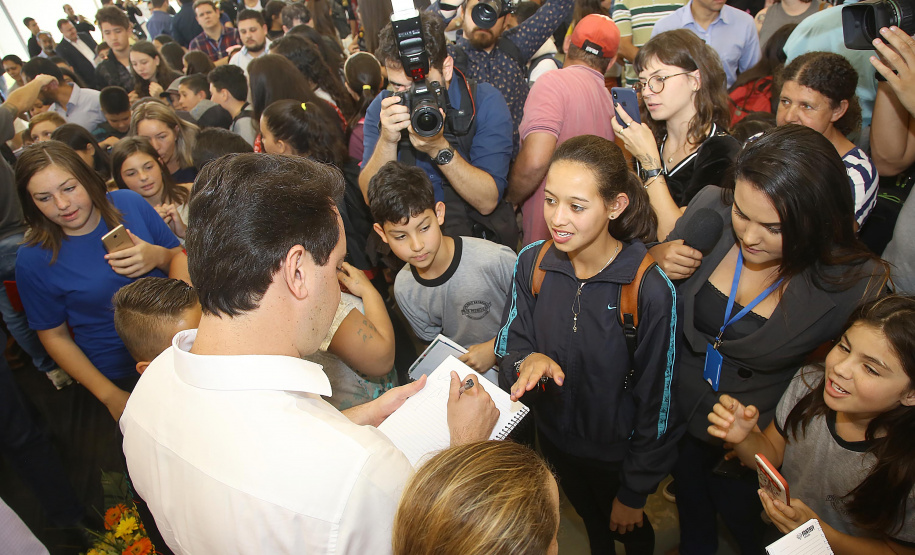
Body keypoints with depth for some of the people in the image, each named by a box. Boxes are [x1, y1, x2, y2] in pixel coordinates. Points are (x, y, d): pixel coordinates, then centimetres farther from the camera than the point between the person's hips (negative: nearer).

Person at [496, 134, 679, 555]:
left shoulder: (652, 290, -30)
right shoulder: (532, 262, -17)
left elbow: (656, 400, -20)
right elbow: (507, 346, -8)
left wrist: (634, 492, -10)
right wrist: (526, 360, -33)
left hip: (618, 453, -4)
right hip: (553, 437, 4)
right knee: (587, 514, 34)